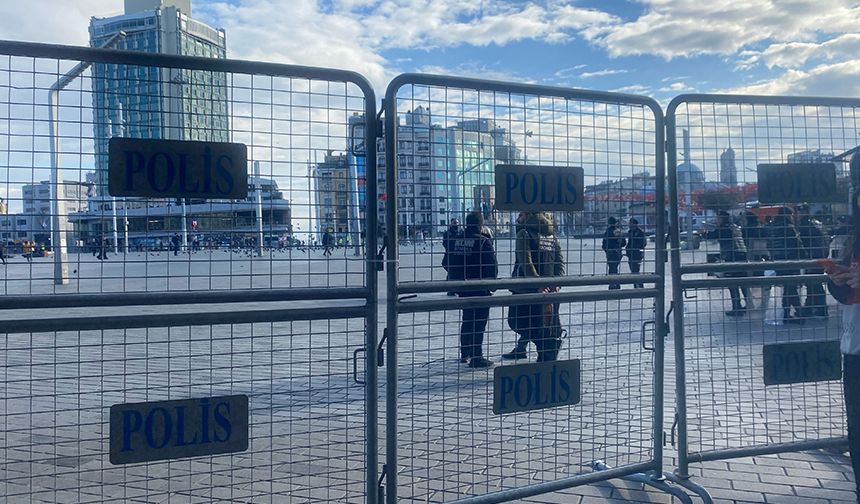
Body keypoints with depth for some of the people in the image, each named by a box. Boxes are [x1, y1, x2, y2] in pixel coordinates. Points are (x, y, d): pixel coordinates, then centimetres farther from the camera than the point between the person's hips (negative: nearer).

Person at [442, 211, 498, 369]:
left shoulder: (455, 240, 1)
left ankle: (465, 353, 31)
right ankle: (476, 357, -1)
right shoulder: (484, 242, -14)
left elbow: (446, 263, 8)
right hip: (480, 290, -6)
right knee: (479, 321, 0)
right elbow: (492, 267, -16)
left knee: (467, 320, 20)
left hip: (462, 289, 6)